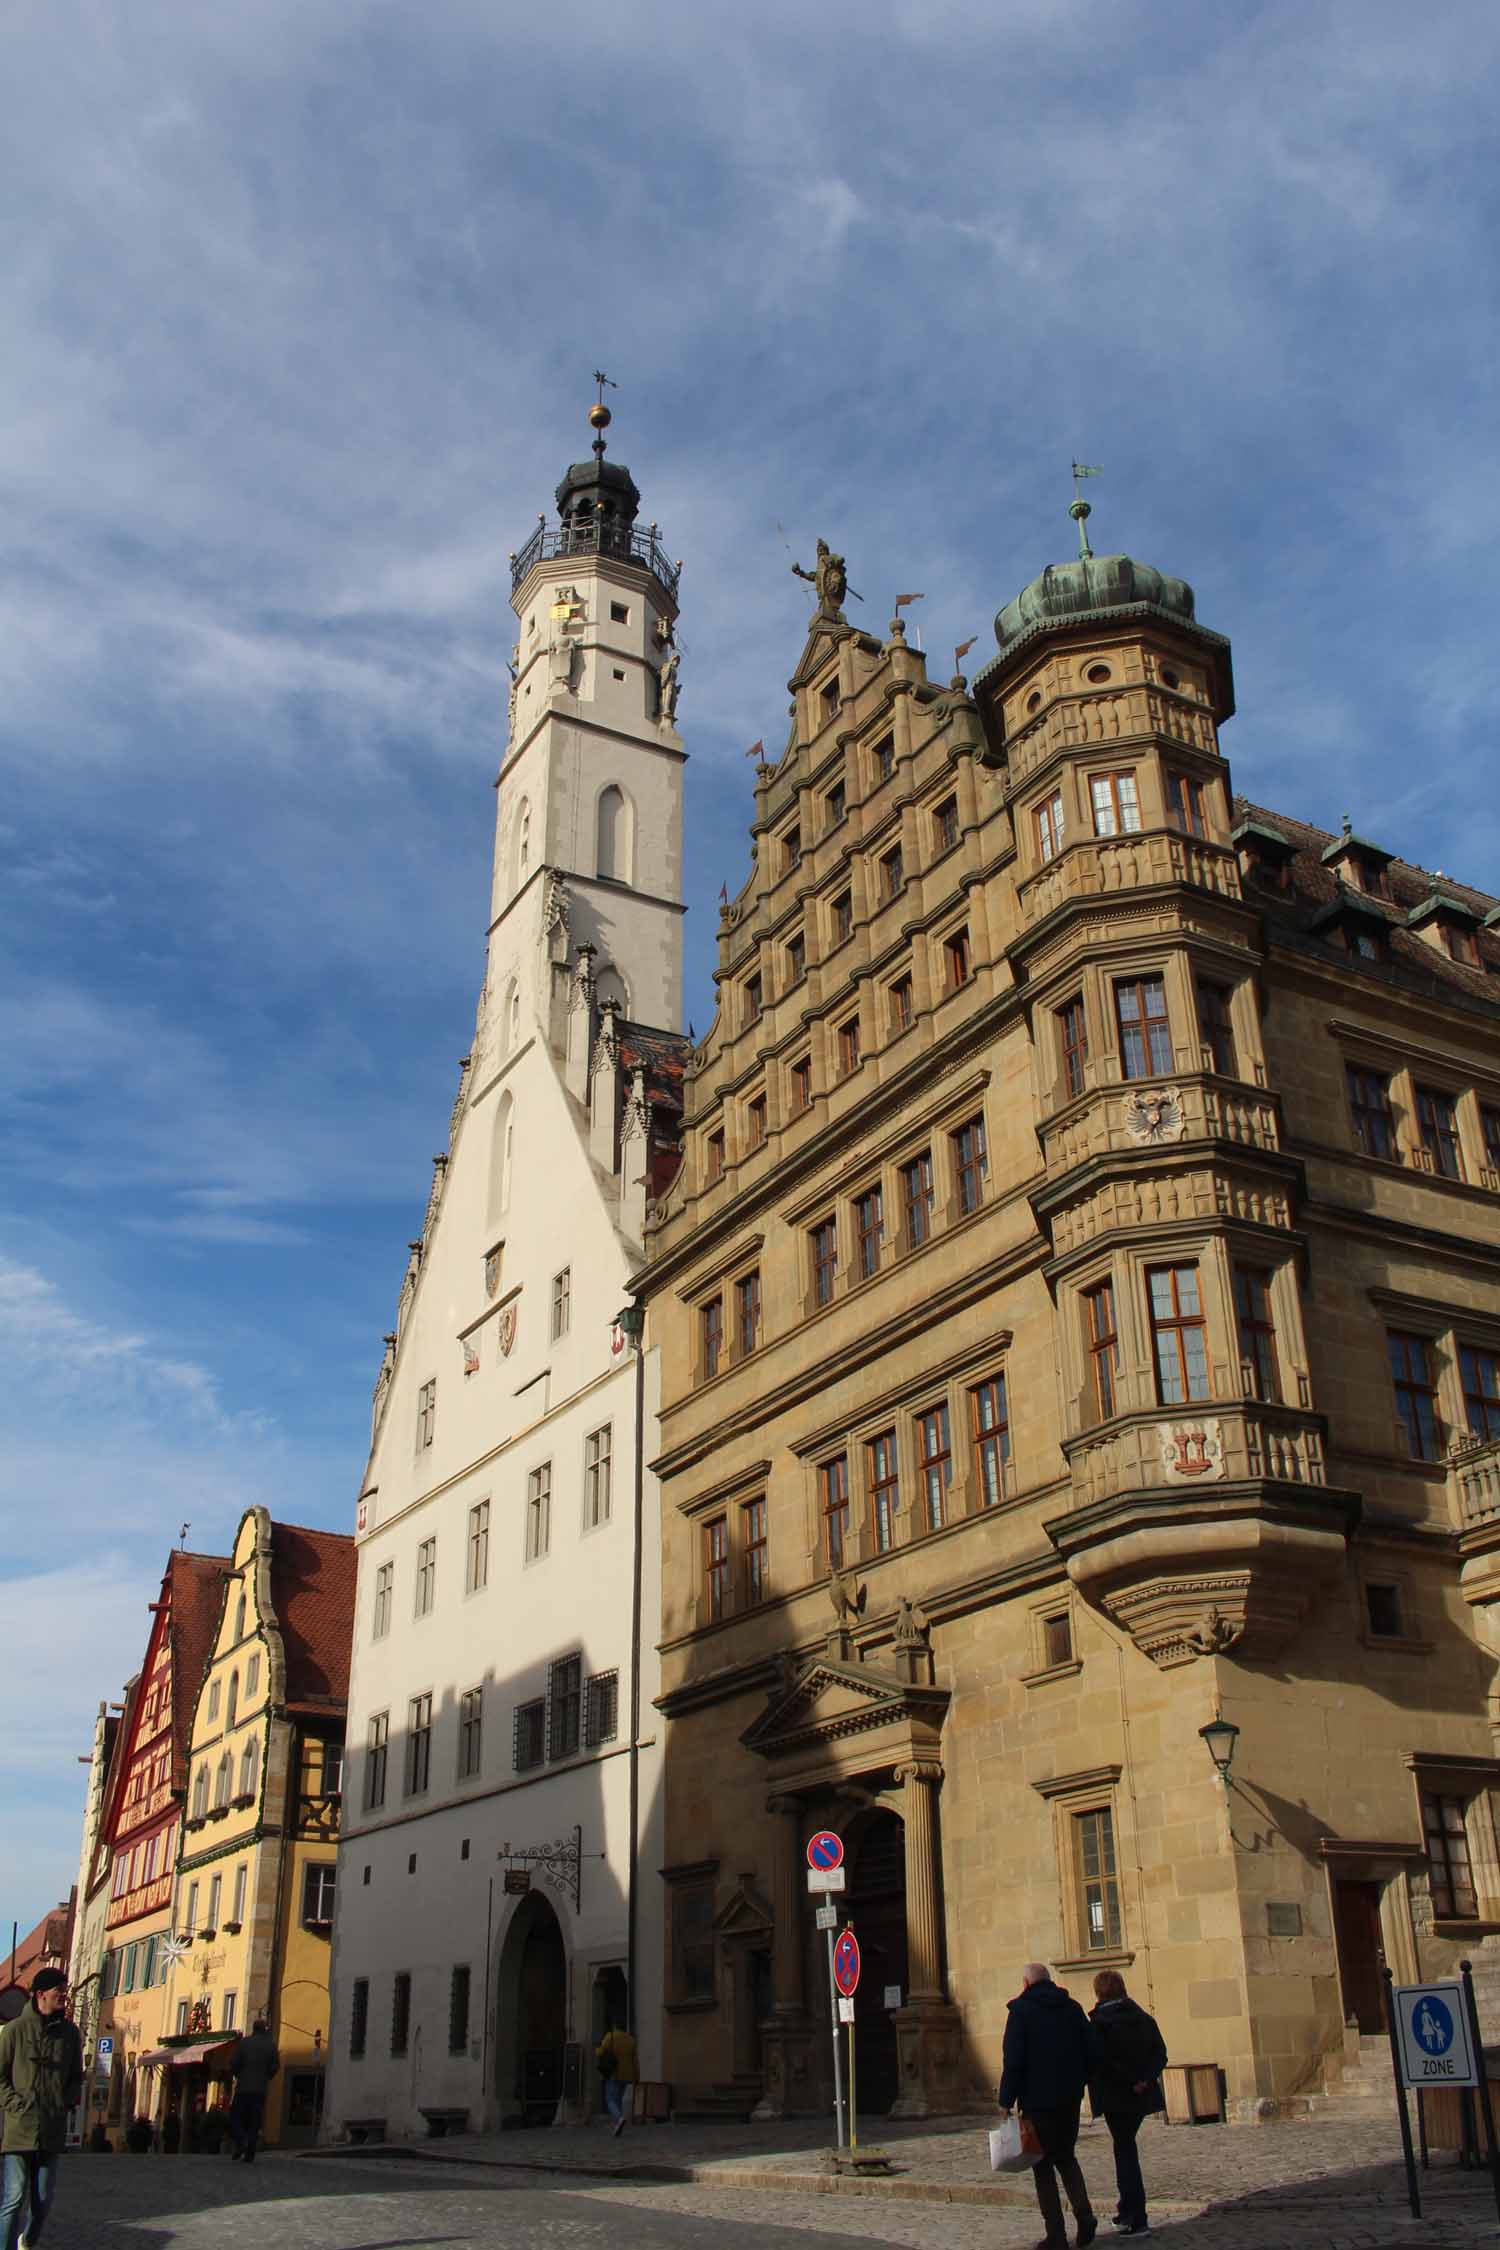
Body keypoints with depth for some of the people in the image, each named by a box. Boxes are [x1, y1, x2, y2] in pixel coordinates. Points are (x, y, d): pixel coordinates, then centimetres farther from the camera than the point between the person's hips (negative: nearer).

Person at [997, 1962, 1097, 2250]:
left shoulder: (1021, 2010, -8)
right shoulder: (1072, 2007, 7)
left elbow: (1012, 2060, -13)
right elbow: (1090, 2050, 7)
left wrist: (1006, 2101, -9)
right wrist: (1079, 2083, 15)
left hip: (1038, 2099, -5)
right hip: (1071, 2097, 5)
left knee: (1043, 2164, 5)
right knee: (1066, 2157, 19)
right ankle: (1084, 2213, -1)